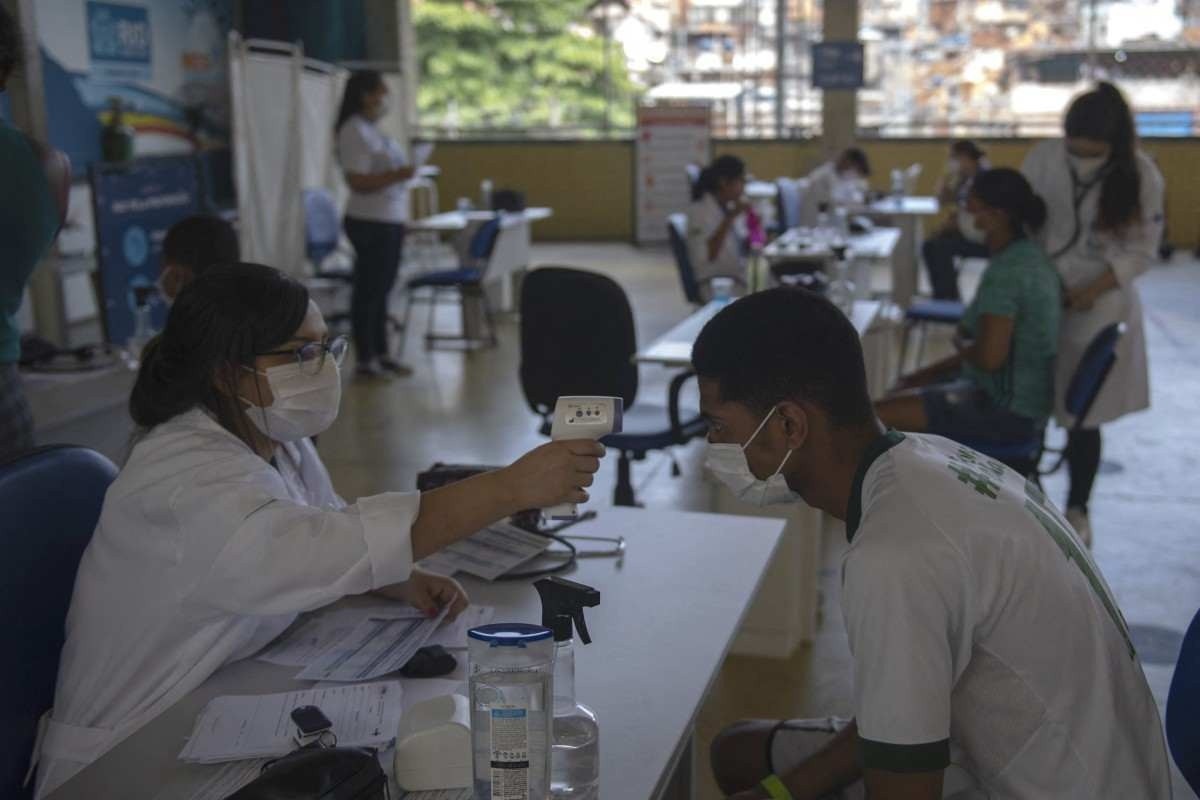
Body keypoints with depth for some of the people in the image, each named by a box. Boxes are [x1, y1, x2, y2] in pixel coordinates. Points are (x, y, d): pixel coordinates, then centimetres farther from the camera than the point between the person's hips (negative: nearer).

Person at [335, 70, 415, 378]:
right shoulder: (354, 131, -15)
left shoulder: (372, 129, 14)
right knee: (368, 291, -2)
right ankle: (365, 359, 5)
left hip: (389, 222, 9)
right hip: (371, 224, -9)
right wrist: (397, 176, -27)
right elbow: (358, 181, -21)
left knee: (381, 290, 14)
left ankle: (382, 354, 22)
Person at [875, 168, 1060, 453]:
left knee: (876, 416, -13)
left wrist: (961, 344, -5)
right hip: (1024, 397, 10)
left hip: (1007, 409, -10)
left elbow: (989, 356, -28)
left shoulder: (1006, 271, -23)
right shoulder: (1028, 256, 7)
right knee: (907, 388, 23)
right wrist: (927, 374, 12)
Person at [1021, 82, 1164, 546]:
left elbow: (1142, 251, -7)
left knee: (1084, 416, 5)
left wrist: (1091, 291, -19)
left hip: (1100, 306, -1)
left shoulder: (1141, 176, -11)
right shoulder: (1044, 159, -9)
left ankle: (1077, 510, 25)